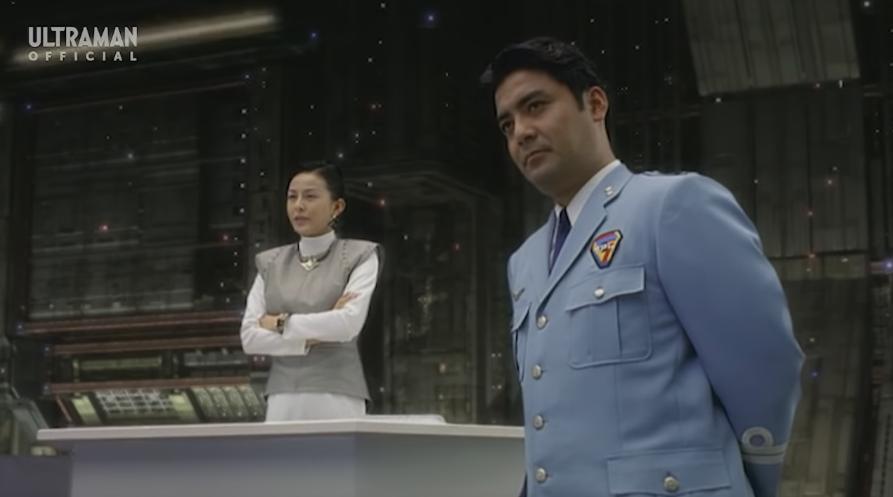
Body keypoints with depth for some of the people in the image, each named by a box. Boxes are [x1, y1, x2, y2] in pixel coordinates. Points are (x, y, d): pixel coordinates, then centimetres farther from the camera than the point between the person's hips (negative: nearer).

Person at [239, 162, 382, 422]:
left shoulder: (360, 257, 3)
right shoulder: (270, 264, 14)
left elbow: (349, 323, -13)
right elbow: (250, 337, 3)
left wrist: (281, 323, -4)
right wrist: (312, 338, -9)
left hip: (337, 399, -3)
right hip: (282, 400, 4)